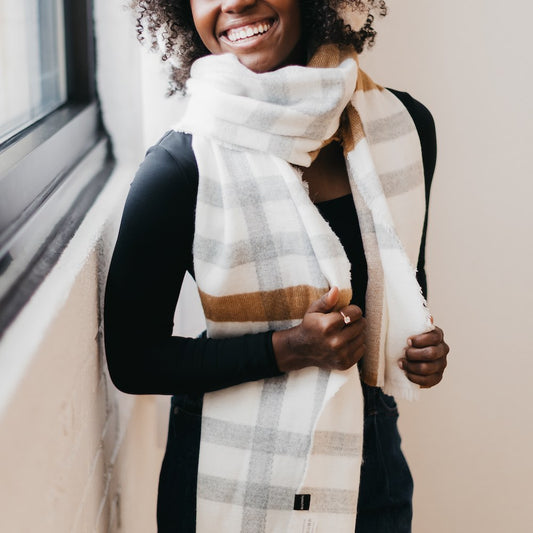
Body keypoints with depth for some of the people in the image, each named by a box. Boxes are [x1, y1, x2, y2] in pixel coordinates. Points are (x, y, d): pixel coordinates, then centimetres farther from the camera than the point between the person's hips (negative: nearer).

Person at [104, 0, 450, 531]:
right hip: (234, 480, -3)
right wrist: (287, 348, -21)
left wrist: (423, 341, -6)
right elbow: (132, 360, -12)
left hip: (372, 462, 4)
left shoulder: (403, 124, -3)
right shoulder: (180, 165, -17)